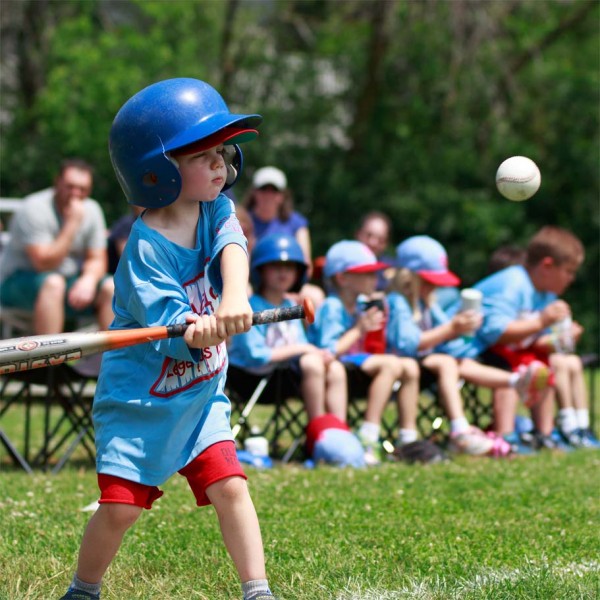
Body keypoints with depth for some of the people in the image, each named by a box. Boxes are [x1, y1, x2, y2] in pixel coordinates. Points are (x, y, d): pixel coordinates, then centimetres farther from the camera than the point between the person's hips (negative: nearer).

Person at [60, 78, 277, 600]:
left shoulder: (214, 210, -1)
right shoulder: (146, 248, -20)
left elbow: (232, 246, -23)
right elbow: (174, 334, -25)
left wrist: (234, 298, -43)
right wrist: (199, 331, -49)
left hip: (200, 396, 5)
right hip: (139, 398, -5)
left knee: (230, 486, -9)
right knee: (120, 506, -6)